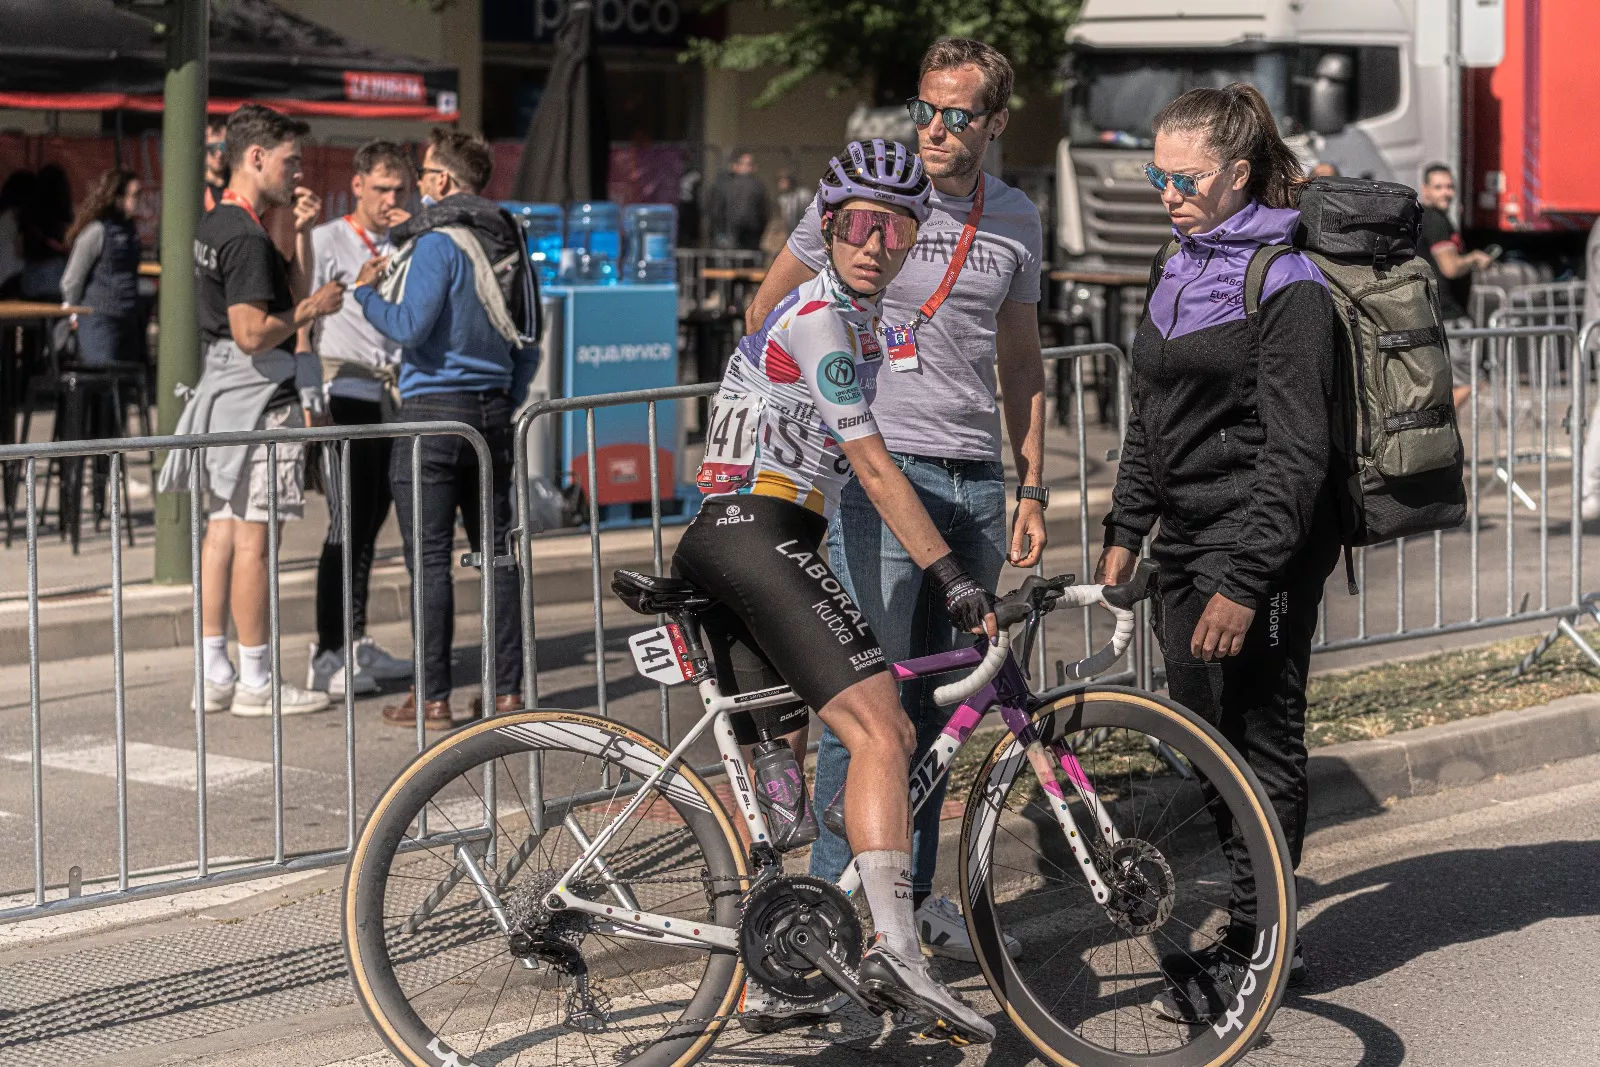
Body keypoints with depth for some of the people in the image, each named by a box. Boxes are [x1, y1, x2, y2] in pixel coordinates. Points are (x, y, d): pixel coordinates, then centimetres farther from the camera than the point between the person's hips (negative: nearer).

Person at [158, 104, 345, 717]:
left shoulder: (214, 225, 15)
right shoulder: (247, 237, -17)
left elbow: (292, 293, 21)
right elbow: (254, 334, -23)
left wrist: (300, 232, 11)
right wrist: (314, 309, -11)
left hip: (223, 391, 10)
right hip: (258, 395, -10)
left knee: (222, 529, 11)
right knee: (252, 538, -6)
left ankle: (215, 674, 14)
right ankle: (255, 683, -1)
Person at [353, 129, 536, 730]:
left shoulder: (438, 244, -12)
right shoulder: (508, 241, 12)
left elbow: (409, 326, -18)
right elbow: (529, 342, 15)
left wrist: (366, 292, -2)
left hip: (434, 410, -7)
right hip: (493, 410, 7)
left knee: (430, 560, -3)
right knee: (497, 553, 10)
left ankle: (433, 698, -2)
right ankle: (508, 691, 11)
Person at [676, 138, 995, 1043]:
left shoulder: (857, 318, 22)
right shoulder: (821, 317, -9)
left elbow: (851, 468, 31)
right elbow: (875, 468, -16)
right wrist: (953, 579, -18)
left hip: (724, 546, 11)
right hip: (755, 535, -11)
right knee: (881, 731, -20)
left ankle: (767, 980, 18)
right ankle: (896, 947, -31)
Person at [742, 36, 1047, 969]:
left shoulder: (1016, 219, 10)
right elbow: (769, 312, 7)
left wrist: (1033, 490, 14)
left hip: (976, 480, 4)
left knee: (944, 695, 9)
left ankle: (917, 889, 21)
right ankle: (833, 892, -1)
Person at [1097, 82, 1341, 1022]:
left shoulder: (1288, 287, -13)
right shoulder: (1181, 275, 13)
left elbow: (1297, 453, -17)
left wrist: (1242, 583, -21)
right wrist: (1125, 532, 16)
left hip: (1262, 552, -8)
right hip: (1188, 542, 8)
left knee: (1262, 740, -1)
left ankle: (1252, 951, 7)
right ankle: (1256, 936, 21)